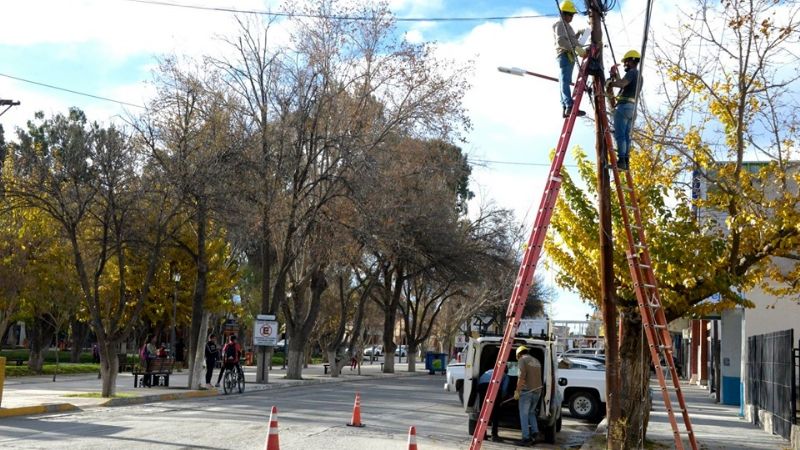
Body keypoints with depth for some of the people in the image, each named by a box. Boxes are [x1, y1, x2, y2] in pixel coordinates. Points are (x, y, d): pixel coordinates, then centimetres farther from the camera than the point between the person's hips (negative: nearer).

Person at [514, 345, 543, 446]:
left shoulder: (522, 360, -4)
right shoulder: (537, 361, 19)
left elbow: (522, 376, -16)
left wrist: (517, 391, -13)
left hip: (526, 391, -7)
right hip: (537, 391, 7)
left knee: (524, 414, -1)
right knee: (531, 412, 21)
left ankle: (526, 438, -4)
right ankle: (534, 433, 10)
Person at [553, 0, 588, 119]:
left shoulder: (565, 25, 25)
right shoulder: (560, 24, -7)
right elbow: (561, 41, -20)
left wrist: (578, 34, 18)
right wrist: (576, 48, -24)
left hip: (569, 56, 11)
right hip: (565, 55, -11)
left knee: (565, 82, 6)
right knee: (565, 81, -18)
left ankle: (564, 109, 4)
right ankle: (569, 107, -28)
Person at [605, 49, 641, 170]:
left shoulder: (632, 72, -7)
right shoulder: (639, 76, 23)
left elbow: (622, 84, -25)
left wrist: (610, 83, -9)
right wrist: (616, 75, 27)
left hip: (624, 106, -9)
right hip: (632, 107, 9)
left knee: (619, 134, -12)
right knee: (626, 136, 7)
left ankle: (621, 161, -19)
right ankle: (626, 161, 3)